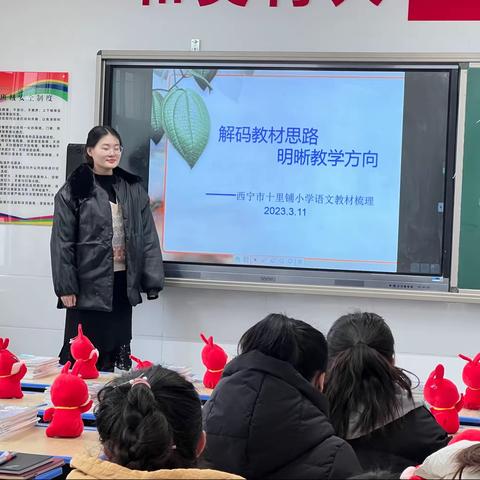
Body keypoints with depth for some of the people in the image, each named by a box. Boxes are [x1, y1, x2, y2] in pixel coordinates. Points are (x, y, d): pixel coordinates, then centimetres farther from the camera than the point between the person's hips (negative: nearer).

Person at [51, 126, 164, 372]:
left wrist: (153, 279, 1)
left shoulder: (133, 189, 8)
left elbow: (148, 237, 7)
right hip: (89, 285, -4)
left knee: (118, 352, 10)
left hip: (123, 283, 4)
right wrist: (65, 287, -9)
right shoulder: (74, 190, -4)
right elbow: (62, 242, -5)